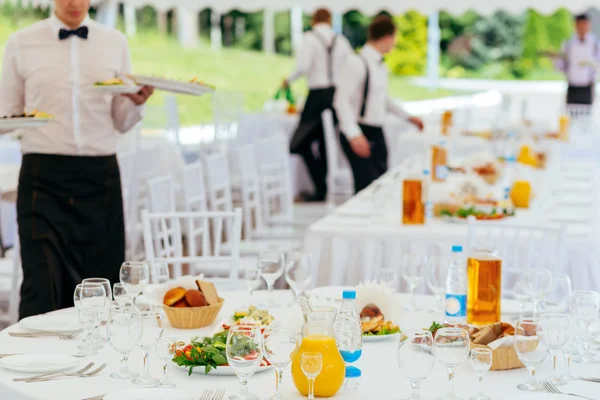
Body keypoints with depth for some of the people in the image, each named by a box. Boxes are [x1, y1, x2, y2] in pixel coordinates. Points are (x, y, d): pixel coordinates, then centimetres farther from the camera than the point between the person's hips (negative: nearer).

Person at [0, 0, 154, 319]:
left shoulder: (115, 43, 13)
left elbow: (122, 123, 15)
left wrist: (137, 101, -6)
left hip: (100, 176, 2)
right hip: (43, 177, -2)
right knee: (42, 290, -13)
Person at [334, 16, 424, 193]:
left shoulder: (381, 66, 11)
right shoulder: (357, 64, -14)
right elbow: (341, 101, -20)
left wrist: (408, 117, 34)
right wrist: (354, 135, -30)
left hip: (377, 134, 8)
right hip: (359, 135, -8)